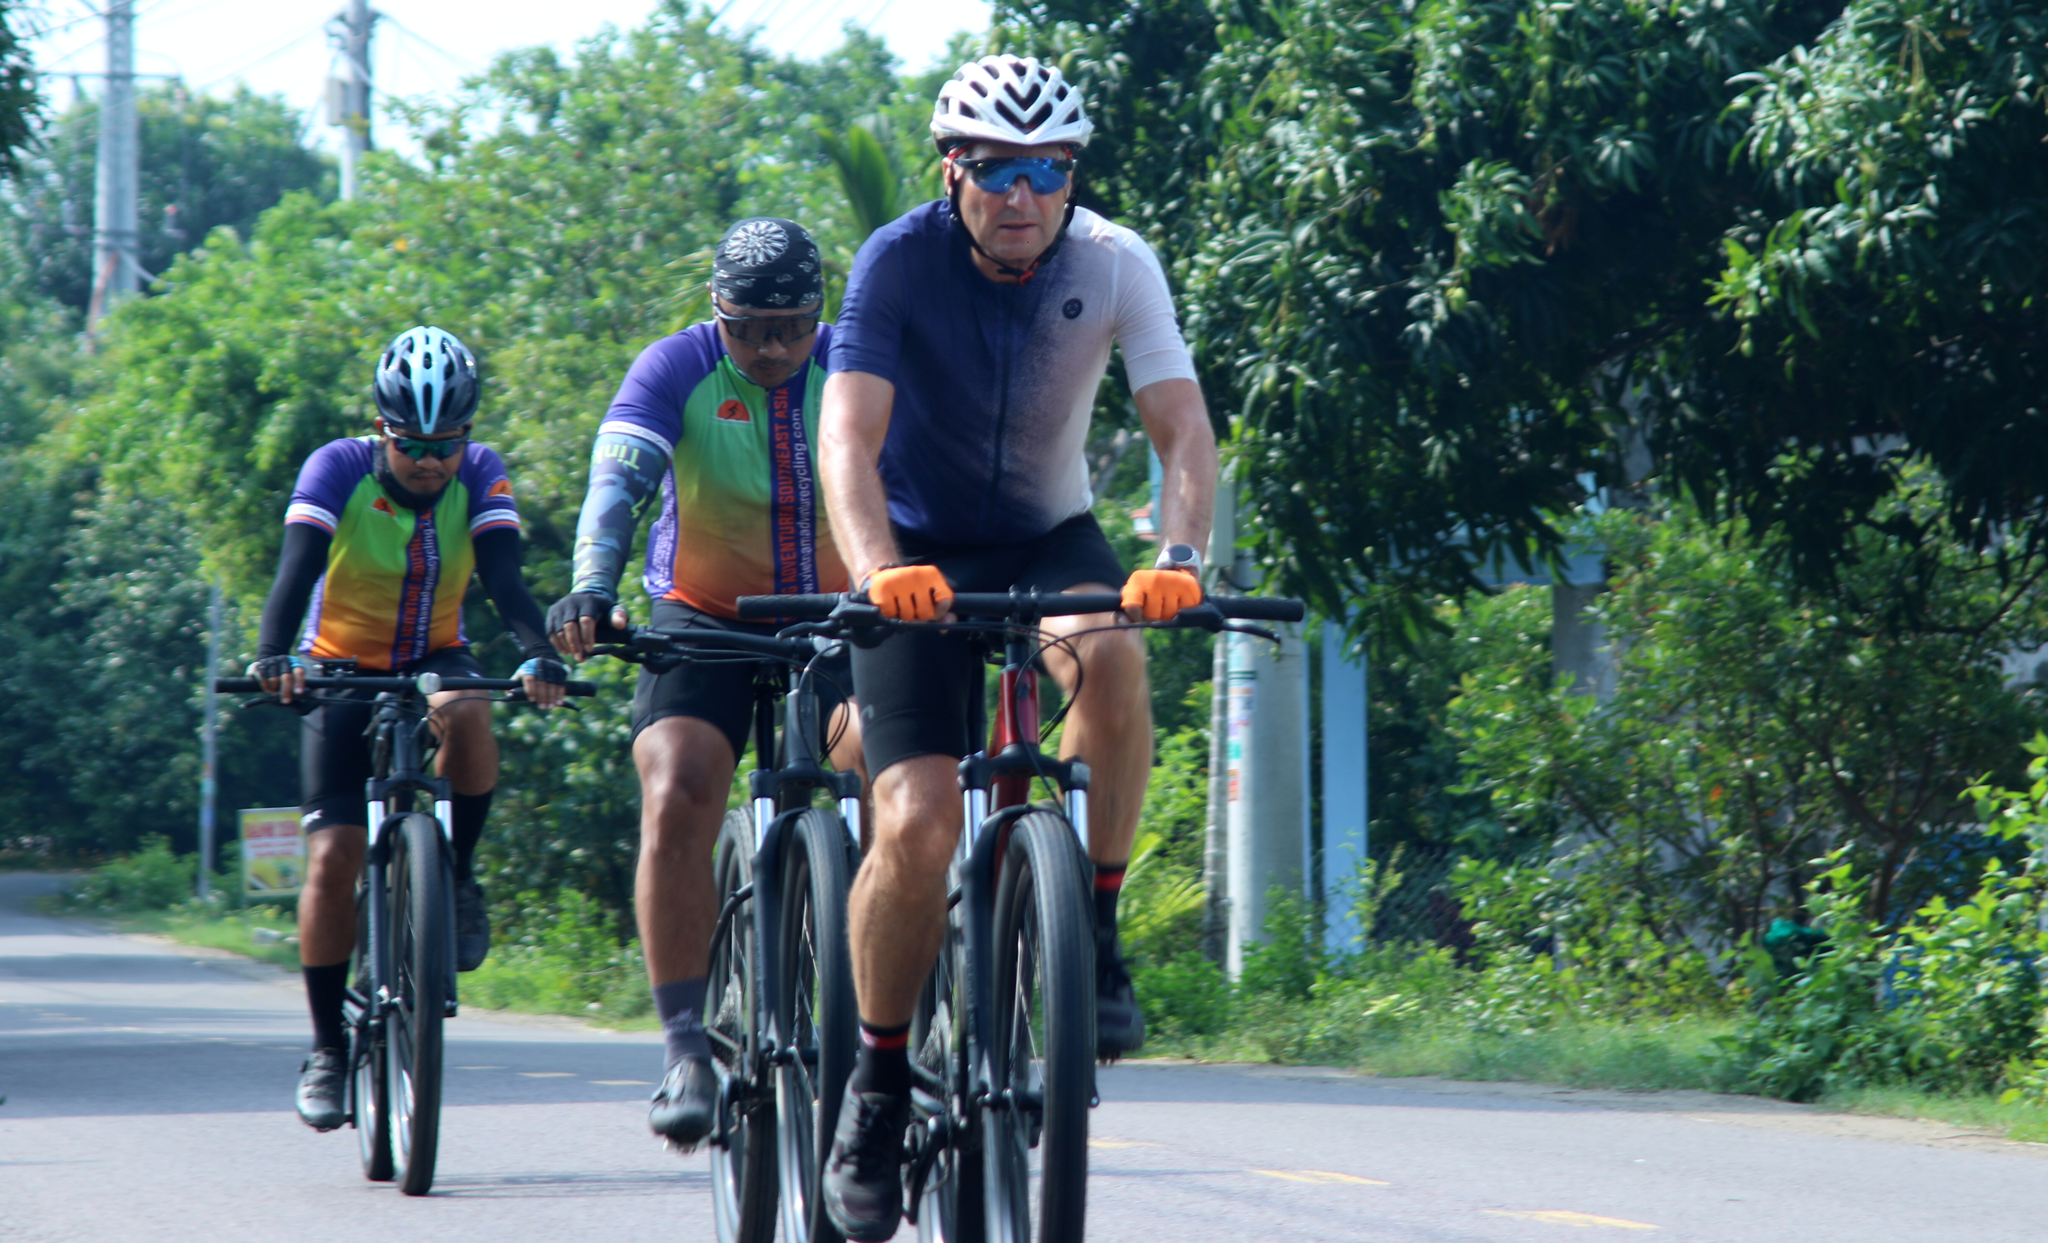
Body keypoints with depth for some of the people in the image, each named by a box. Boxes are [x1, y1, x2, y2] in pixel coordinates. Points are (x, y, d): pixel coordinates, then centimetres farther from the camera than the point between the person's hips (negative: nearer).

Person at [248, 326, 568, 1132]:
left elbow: (505, 578, -25)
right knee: (334, 857, -13)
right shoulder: (338, 470, -19)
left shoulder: (479, 477, -13)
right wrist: (273, 657, -49)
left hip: (435, 662, 1)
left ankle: (457, 880, -13)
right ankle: (328, 1045, 0)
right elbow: (297, 572, -31)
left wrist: (536, 653, -45)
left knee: (468, 716, -36)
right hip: (343, 669, -1)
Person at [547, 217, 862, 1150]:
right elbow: (619, 481, -25)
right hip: (707, 622, 0)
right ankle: (686, 1049, -19)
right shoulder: (678, 370, -11)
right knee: (677, 794, -23)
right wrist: (591, 589, -44)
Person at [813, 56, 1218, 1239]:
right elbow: (849, 439, -29)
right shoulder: (900, 262, -20)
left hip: (1051, 535, 2)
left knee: (1112, 657, -34)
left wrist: (1180, 555, -40)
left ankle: (1094, 940, -17)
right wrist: (878, 569, -47)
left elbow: (1185, 428, -21)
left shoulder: (1116, 265, -15)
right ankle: (879, 1082, 2)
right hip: (922, 552, -1)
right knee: (918, 824, -17)